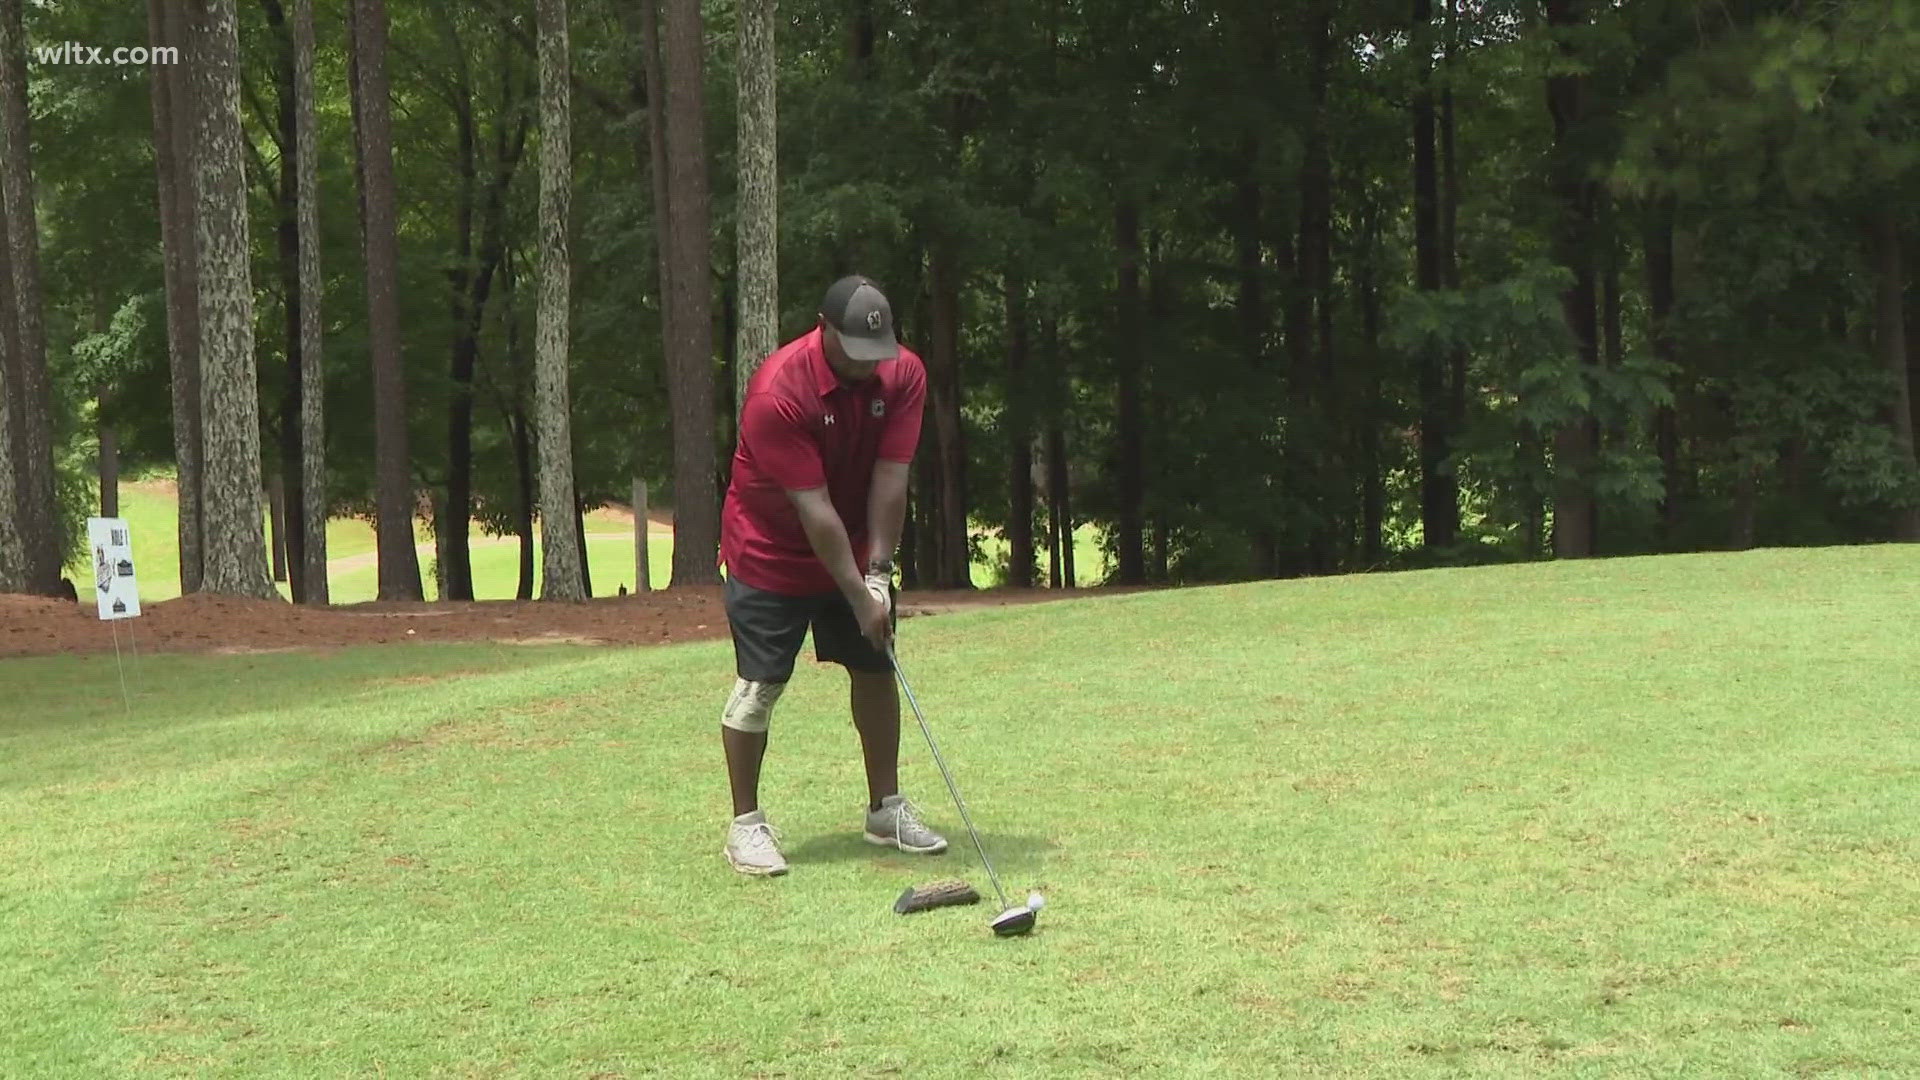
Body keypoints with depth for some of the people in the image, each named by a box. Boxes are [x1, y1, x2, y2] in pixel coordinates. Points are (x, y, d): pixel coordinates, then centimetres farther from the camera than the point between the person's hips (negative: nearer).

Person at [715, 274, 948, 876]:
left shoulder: (903, 375, -13)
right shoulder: (777, 393, -30)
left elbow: (890, 480, -13)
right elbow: (814, 509, -29)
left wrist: (879, 571, -18)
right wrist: (858, 596, -27)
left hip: (857, 552, 6)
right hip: (771, 553, -6)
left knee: (876, 669, 8)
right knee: (759, 685, -7)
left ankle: (885, 809, 20)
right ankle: (745, 824, 5)